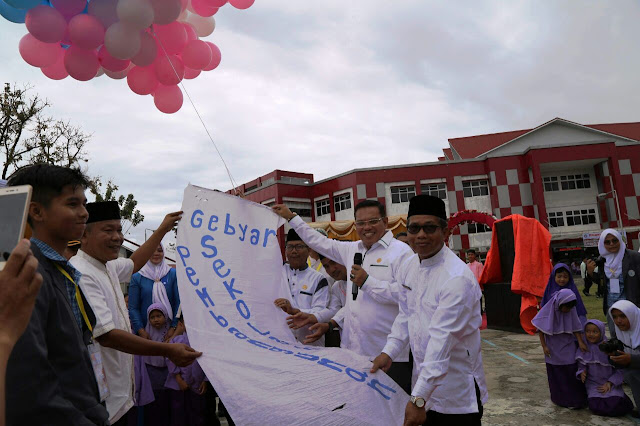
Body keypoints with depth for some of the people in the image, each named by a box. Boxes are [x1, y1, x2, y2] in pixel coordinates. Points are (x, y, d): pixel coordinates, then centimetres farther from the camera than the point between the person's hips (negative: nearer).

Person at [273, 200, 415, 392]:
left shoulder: (401, 251, -7)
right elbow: (321, 243, 24)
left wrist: (367, 282, -14)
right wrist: (291, 217, 26)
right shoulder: (353, 250, 14)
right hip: (353, 349, 6)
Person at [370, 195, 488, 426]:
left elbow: (442, 339, -28)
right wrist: (389, 352, -3)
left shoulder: (458, 278, -24)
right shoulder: (408, 266, 0)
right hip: (423, 380, 6)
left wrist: (419, 398, -29)